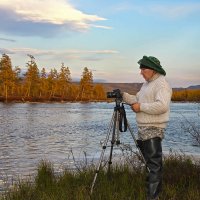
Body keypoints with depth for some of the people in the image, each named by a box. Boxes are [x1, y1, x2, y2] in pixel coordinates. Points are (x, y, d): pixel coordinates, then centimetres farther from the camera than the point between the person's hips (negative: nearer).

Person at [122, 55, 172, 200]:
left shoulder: (161, 84, -14)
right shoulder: (147, 84, 17)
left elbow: (162, 106, -27)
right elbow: (137, 99, 21)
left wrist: (141, 107, -20)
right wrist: (124, 96, 5)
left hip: (153, 130, -10)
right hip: (143, 129, 10)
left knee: (154, 164, -8)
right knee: (151, 162, 18)